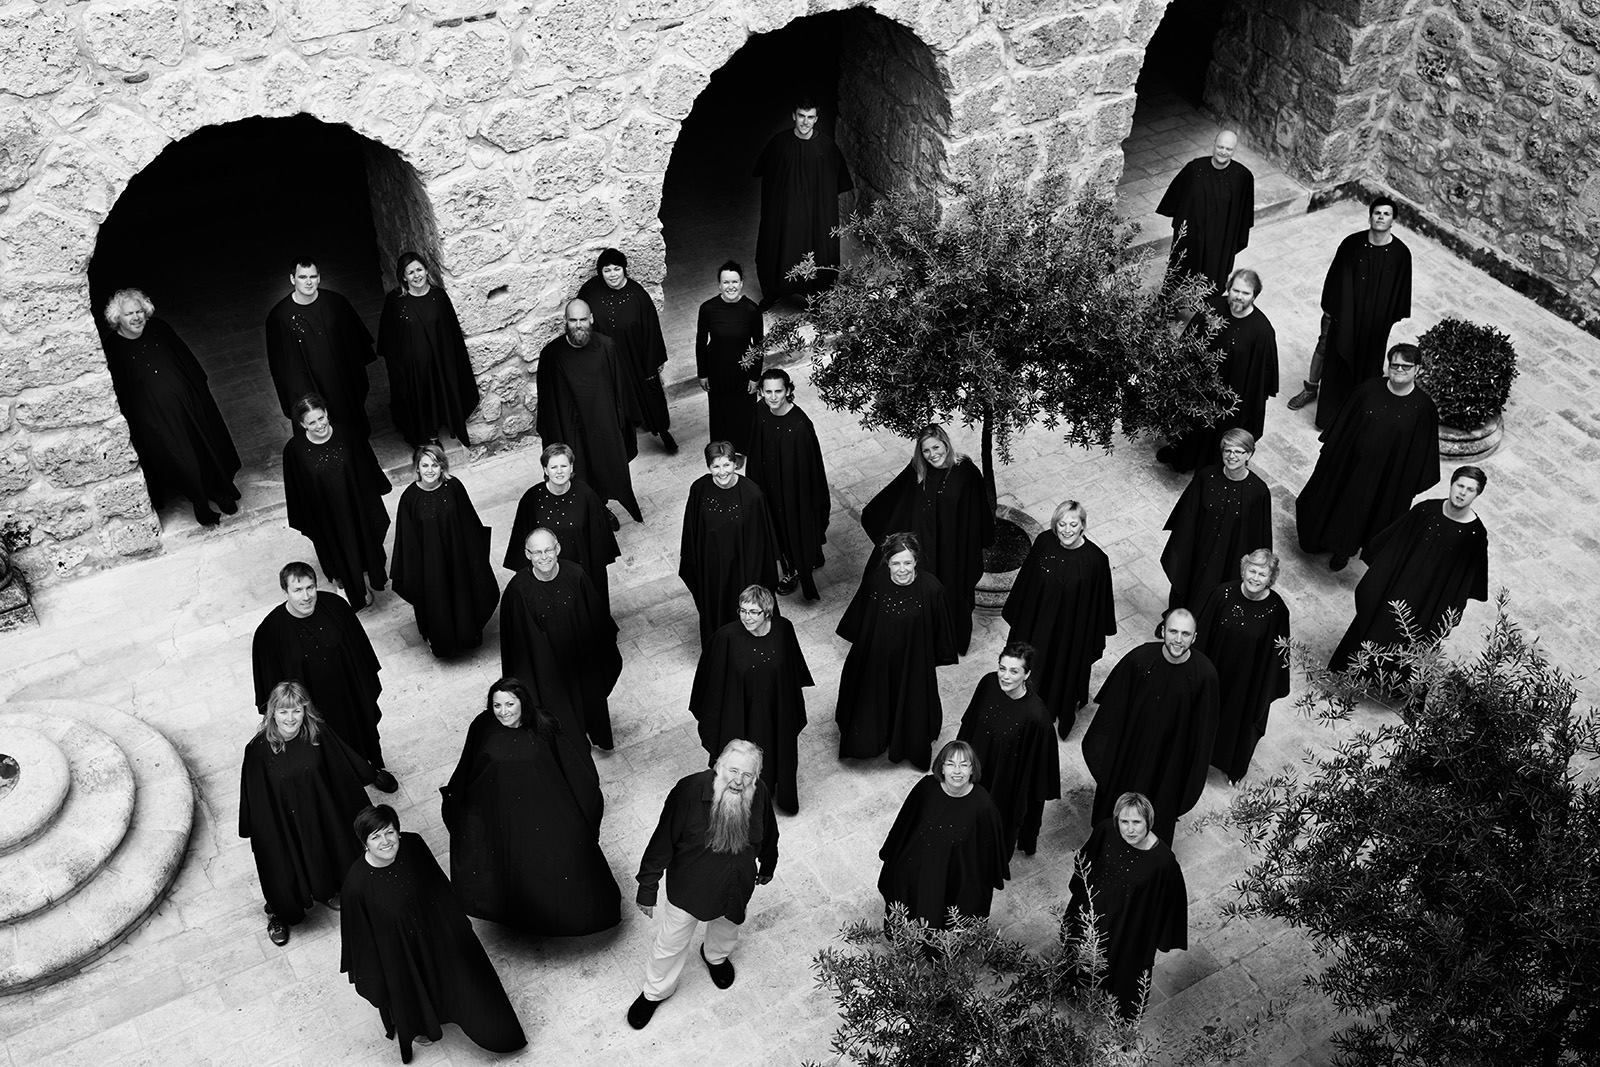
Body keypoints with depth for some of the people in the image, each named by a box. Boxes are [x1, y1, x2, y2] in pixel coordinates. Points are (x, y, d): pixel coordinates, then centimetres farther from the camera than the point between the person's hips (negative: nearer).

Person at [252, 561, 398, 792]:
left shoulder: (334, 607, -20)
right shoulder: (271, 631, -26)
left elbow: (360, 650, -5)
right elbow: (271, 680, -12)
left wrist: (369, 685, 4)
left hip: (350, 693, 2)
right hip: (313, 703, -2)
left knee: (363, 729, 28)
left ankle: (374, 768, 58)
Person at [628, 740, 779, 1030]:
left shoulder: (759, 794, -22)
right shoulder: (689, 791, -33)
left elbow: (768, 835, 0)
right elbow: (663, 841, -22)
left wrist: (767, 867, 17)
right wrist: (647, 890, -13)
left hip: (736, 888, 3)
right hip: (688, 887, -3)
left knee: (727, 928, 33)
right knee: (670, 943, 19)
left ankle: (716, 956, 67)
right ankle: (655, 991, 48)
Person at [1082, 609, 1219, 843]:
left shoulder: (1204, 674, -26)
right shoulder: (1139, 659, -24)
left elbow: (1204, 727, -12)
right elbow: (1113, 706, -10)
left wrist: (1195, 772, -5)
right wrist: (1101, 748, -1)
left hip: (1169, 756, -1)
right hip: (1130, 746, 1)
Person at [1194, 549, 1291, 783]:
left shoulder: (1276, 609, -22)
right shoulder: (1224, 593, -20)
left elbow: (1276, 653, -11)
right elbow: (1203, 632, -7)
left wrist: (1267, 692, -6)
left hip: (1248, 679, -1)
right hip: (1215, 669, 1)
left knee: (1239, 720, 22)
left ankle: (1233, 767, 50)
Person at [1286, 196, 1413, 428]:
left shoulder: (1401, 253, -14)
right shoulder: (1352, 244, -13)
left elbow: (1402, 289, -3)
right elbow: (1334, 276, -4)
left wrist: (1398, 320, 2)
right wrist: (1328, 310, 0)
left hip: (1377, 320, -1)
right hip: (1344, 313, 1)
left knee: (1367, 362, 12)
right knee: (1326, 347, 18)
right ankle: (1311, 388, 42)